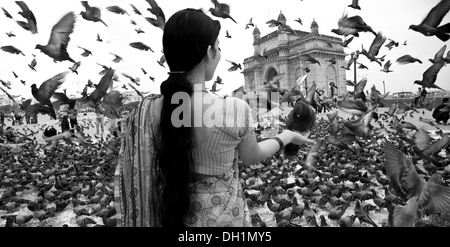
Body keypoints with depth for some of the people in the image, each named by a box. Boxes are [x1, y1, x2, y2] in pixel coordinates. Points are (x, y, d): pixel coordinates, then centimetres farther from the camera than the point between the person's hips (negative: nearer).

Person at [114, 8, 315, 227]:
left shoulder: (146, 111, -15)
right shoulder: (234, 110, -23)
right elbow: (251, 156, -3)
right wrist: (286, 136, 12)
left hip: (168, 216, 3)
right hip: (222, 217, -2)